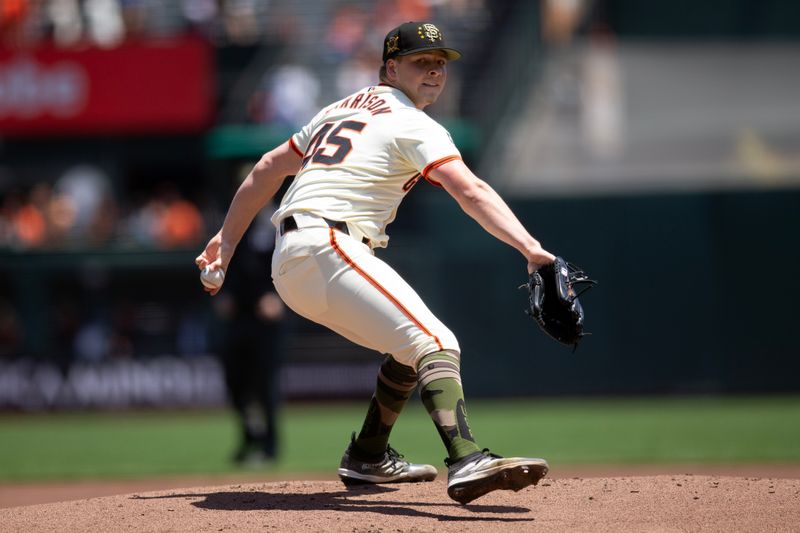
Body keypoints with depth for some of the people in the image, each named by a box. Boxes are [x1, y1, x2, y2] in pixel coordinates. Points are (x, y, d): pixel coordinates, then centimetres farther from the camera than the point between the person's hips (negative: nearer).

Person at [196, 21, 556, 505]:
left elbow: (271, 167, 29)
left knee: (412, 347, 25)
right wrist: (530, 247, -26)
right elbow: (470, 191, -16)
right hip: (329, 247, -10)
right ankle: (467, 464, -45)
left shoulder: (344, 109, 25)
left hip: (288, 265, 10)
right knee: (435, 344, -24)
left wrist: (228, 239, 34)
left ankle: (367, 458, 33)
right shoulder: (413, 125, -1)